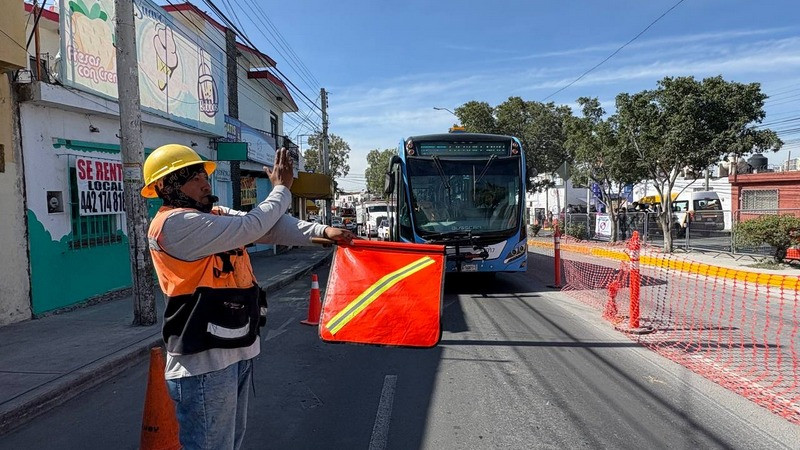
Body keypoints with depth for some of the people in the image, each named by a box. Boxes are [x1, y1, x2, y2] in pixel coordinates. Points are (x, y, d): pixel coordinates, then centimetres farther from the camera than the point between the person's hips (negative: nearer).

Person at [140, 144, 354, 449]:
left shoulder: (217, 215, 10)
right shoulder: (174, 224, -17)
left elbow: (271, 227, 0)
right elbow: (252, 227, -21)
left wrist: (321, 231, -13)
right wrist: (281, 188, -6)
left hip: (237, 350, 9)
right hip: (205, 360, -9)